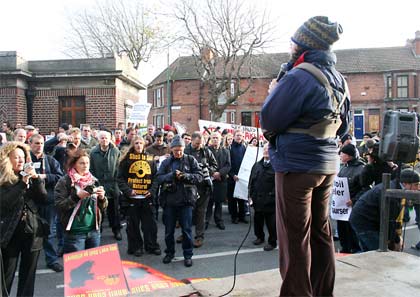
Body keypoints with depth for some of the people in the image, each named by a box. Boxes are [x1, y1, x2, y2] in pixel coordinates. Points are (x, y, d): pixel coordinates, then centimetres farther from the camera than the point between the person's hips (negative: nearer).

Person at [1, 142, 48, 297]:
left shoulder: (30, 177, 8)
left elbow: (43, 198, 0)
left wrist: (36, 179, -12)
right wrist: (23, 182, -23)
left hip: (32, 232, 4)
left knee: (28, 275, 12)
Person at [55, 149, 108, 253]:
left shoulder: (94, 180, 10)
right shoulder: (64, 182, -4)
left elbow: (103, 207, 12)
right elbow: (59, 206, -12)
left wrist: (102, 198, -8)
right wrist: (77, 196, -22)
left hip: (94, 231, 5)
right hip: (74, 232, -5)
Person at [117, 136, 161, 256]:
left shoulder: (150, 159, 8)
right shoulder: (126, 159, 1)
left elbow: (155, 177, 8)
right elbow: (120, 178, -2)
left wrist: (152, 190, -6)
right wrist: (128, 190, -15)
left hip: (147, 197, 2)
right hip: (131, 197, -2)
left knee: (150, 223, 8)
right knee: (133, 224, 7)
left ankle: (152, 246, 21)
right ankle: (135, 247, 20)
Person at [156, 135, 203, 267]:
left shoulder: (191, 160, 1)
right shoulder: (166, 162, 6)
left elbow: (199, 176, -5)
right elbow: (159, 178, -4)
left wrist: (185, 175, -21)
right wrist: (171, 175, -20)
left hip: (186, 200, -2)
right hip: (169, 201, 2)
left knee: (187, 229, 4)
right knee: (169, 230, 13)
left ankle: (188, 255, 20)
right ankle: (169, 252, 32)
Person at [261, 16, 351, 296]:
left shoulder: (299, 77, -16)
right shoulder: (338, 79, 10)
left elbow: (269, 121, -13)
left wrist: (273, 92, 2)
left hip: (297, 166, -8)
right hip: (328, 165, 8)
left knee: (295, 235, 2)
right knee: (321, 231, 17)